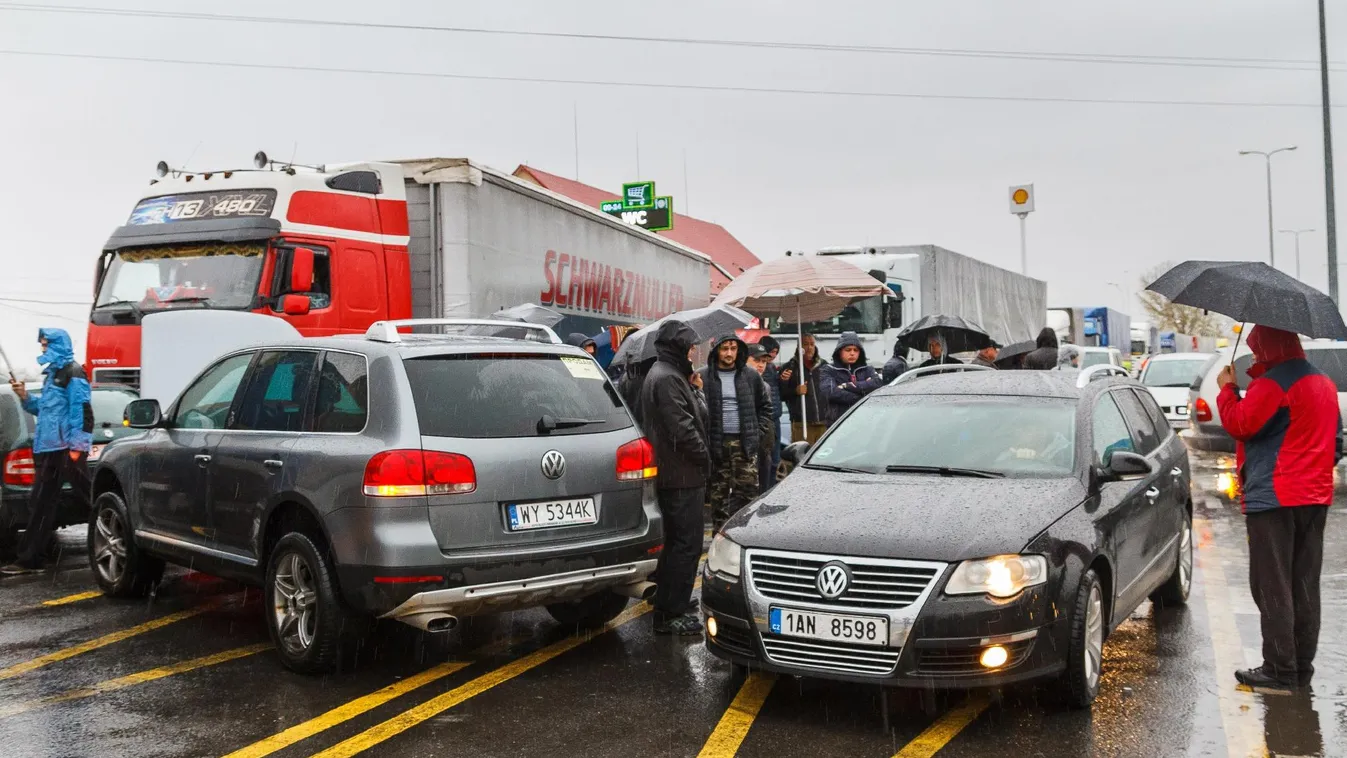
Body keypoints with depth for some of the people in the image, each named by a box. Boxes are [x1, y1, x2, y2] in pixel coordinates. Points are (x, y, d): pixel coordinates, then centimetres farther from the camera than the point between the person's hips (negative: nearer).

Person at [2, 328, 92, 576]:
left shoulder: (72, 372, -8)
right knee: (41, 503, 9)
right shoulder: (52, 373, 21)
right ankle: (29, 560, 13)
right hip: (48, 448, 9)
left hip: (66, 448, -9)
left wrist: (78, 446, -22)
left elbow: (83, 410, -16)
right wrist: (26, 397, 8)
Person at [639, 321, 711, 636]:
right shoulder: (668, 378, -17)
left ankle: (667, 604, 30)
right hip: (682, 475, -11)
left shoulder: (663, 374, 18)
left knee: (676, 542, 19)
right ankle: (671, 614, -4)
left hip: (670, 474, 11)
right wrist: (704, 457, -10)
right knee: (687, 544, -8)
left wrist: (692, 389, 5)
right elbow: (682, 429, -23)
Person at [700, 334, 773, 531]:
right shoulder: (704, 377, -2)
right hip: (717, 443, -2)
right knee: (718, 492, 5)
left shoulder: (751, 376, 6)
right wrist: (704, 437, -7)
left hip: (745, 443, 2)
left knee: (748, 489, -3)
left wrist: (759, 432, 6)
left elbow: (765, 406, 15)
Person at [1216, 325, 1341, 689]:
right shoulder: (1324, 383, 15)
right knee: (1305, 587, 12)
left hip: (1273, 497, -9)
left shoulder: (1273, 384, -15)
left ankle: (1280, 669, -1)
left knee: (1272, 587, -3)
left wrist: (1227, 388, -4)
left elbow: (1239, 423, -18)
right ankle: (1302, 666, 17)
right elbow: (1336, 439, 21)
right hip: (1315, 495, 9)